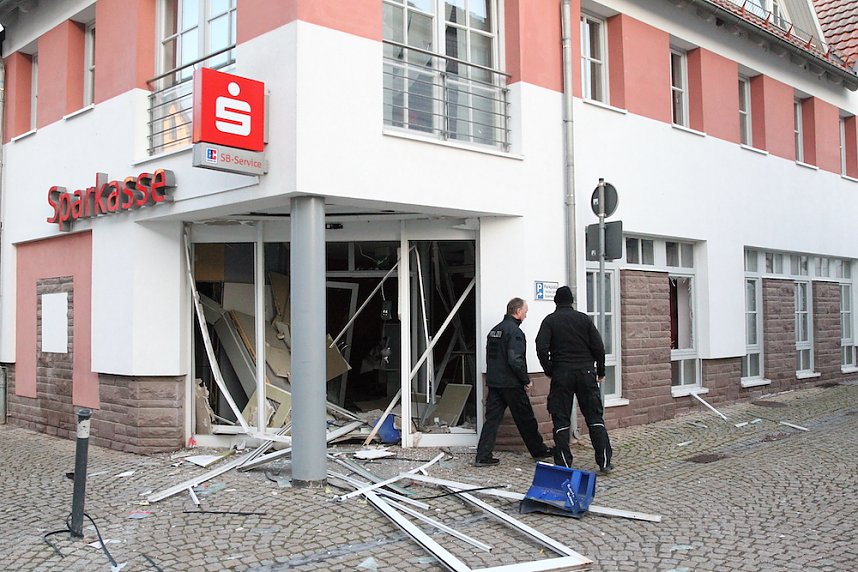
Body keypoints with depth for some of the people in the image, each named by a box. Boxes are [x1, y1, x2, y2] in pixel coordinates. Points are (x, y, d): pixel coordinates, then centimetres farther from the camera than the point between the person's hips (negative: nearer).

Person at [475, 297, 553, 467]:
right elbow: (516, 360, -21)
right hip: (511, 384, -7)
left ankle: (483, 457, 1)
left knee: (492, 418, 5)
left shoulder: (494, 330, 13)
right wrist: (527, 381, -10)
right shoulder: (515, 331, -14)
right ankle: (538, 450, 23)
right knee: (526, 419, 8)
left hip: (493, 382, 7)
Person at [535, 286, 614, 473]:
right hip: (586, 372, 1)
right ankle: (604, 461, 5)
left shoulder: (549, 320, 0)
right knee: (595, 417, 7)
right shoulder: (584, 319, 5)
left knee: (561, 419, 5)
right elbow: (598, 347, 2)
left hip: (561, 374, -1)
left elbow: (541, 348, -10)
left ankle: (563, 463, 4)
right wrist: (600, 371, 12)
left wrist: (549, 371, 1)